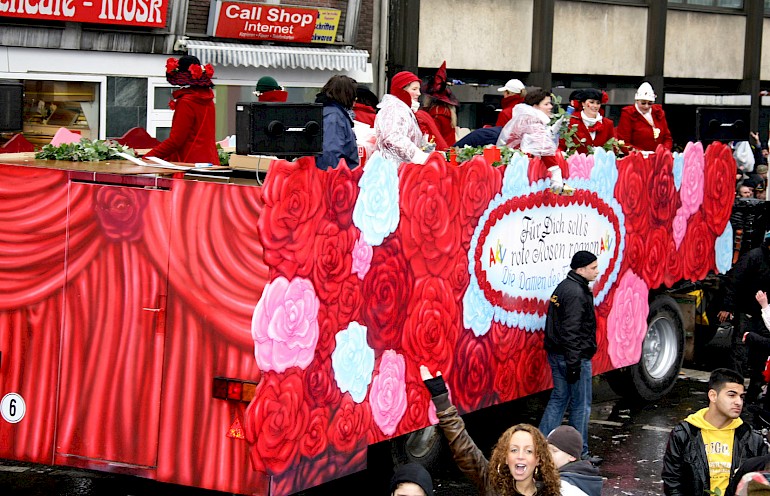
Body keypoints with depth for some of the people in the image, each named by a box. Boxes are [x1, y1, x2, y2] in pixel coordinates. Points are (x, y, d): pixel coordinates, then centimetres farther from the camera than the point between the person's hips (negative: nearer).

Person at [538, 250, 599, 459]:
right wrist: (574, 363, -24)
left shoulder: (563, 287, 14)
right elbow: (571, 331, -24)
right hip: (574, 356, -10)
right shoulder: (576, 293, -18)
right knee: (581, 405, 2)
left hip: (556, 354, 10)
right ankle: (579, 454, 10)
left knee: (558, 399, 15)